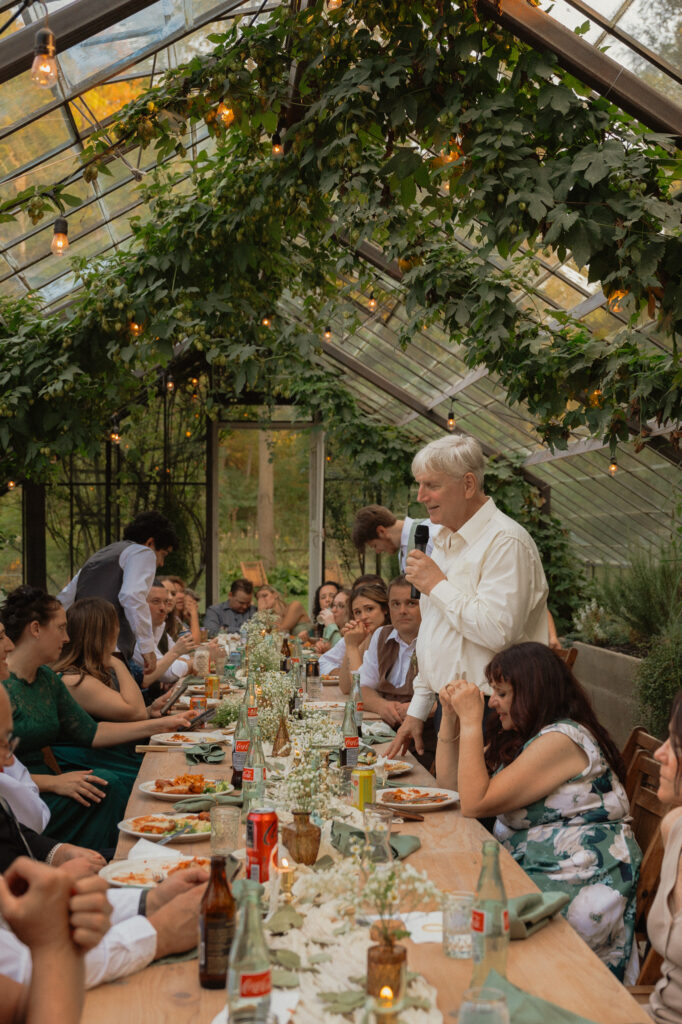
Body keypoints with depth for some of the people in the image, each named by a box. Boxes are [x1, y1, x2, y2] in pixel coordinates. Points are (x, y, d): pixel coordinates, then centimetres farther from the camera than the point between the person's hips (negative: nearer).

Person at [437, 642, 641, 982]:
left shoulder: (563, 740, -17)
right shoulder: (514, 736, 13)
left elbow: (474, 803, -17)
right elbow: (450, 783, 16)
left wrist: (471, 721, -15)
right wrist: (451, 716, 7)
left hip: (577, 885, -9)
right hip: (525, 867, 9)